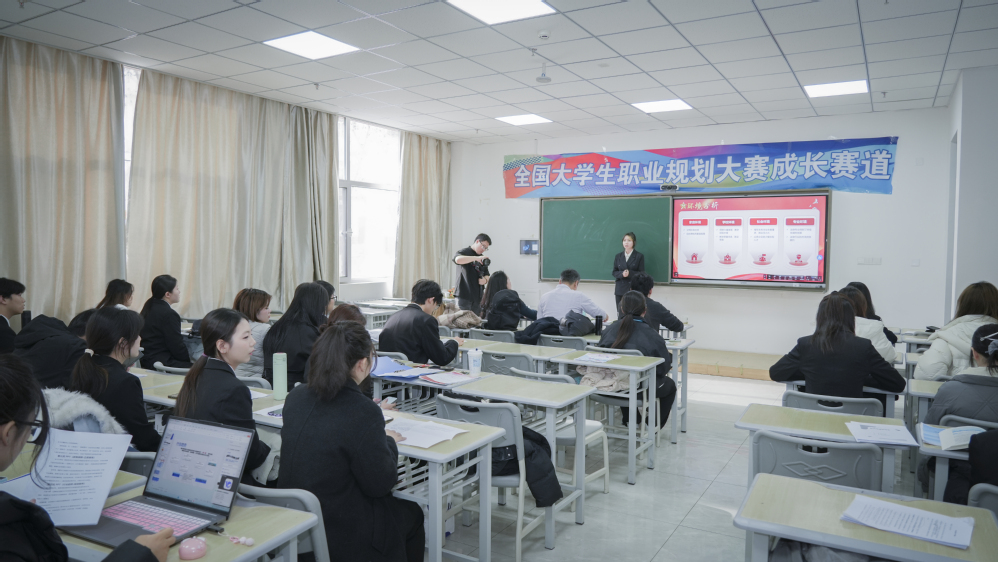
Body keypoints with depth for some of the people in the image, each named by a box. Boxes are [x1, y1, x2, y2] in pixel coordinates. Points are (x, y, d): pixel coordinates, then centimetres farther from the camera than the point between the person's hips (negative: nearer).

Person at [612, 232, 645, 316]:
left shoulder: (639, 256, 2)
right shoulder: (618, 256, 12)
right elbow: (614, 272, 10)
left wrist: (629, 273, -18)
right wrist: (622, 274, -11)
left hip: (634, 289, -3)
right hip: (620, 290, 3)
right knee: (621, 315, 0)